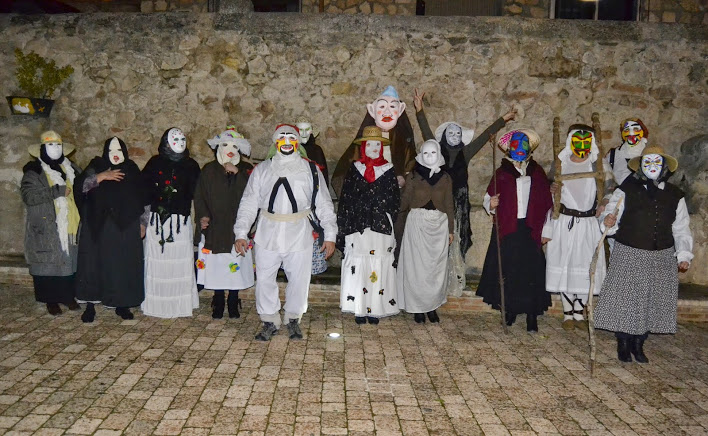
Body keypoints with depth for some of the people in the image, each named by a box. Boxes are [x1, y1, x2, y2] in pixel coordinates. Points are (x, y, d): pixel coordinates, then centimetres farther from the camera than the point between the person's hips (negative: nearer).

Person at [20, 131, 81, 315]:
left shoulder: (71, 168, 15)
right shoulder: (34, 171, -1)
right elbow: (28, 195, -15)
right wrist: (57, 191, -18)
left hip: (71, 227, 4)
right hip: (47, 229, -4)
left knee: (70, 261, 6)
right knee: (50, 263, -1)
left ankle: (68, 296, 18)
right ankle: (51, 300, 10)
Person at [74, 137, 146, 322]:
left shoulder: (132, 170, 11)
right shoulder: (96, 167, 5)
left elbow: (141, 199, 13)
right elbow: (80, 185, -10)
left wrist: (142, 222, 10)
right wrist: (102, 176, -21)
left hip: (126, 227, 2)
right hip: (99, 227, -2)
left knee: (124, 264, 2)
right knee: (95, 262, -2)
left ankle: (122, 304, 14)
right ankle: (90, 305, 6)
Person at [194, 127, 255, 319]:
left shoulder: (246, 170, 5)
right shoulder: (209, 170, 8)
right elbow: (199, 196, 7)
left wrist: (237, 173, -16)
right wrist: (203, 215, -9)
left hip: (237, 227, 0)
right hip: (215, 226, 0)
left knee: (236, 268, 2)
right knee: (216, 266, 2)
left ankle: (233, 304, 16)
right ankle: (218, 304, 16)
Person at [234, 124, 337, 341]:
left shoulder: (311, 170, 5)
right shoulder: (261, 170, 7)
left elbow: (324, 205, 4)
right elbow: (249, 203, 5)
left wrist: (329, 235, -1)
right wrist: (241, 233, -2)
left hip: (299, 235, 0)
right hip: (268, 235, 1)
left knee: (299, 279, 8)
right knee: (264, 280, 6)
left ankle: (293, 319, 28)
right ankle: (270, 321, 23)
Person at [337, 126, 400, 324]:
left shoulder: (389, 171, 7)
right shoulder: (354, 170, 6)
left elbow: (395, 201, 6)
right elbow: (344, 201, 5)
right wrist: (342, 230, 1)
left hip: (381, 229, 0)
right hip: (357, 228, 0)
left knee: (379, 269, 1)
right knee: (358, 268, 1)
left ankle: (375, 309, 10)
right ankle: (359, 309, 10)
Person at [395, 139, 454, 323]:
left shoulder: (445, 178, 7)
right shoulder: (413, 177, 2)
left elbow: (449, 205, 10)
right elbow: (404, 202, 1)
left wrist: (451, 229, 8)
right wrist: (399, 228, -3)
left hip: (439, 225, 2)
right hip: (417, 223, -2)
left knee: (436, 266, 4)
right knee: (416, 266, 0)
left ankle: (432, 306, 15)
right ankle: (418, 307, 10)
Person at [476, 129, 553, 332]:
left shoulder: (537, 172, 10)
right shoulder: (502, 172, 6)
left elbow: (547, 203, 11)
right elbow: (489, 199, 6)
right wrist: (491, 204, -17)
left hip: (530, 230, 0)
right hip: (506, 230, 0)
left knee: (531, 271, -3)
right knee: (506, 269, 0)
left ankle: (531, 315, 4)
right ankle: (509, 309, 14)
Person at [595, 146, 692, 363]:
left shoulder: (675, 196, 8)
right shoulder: (626, 190, -1)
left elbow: (681, 229, 11)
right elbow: (610, 215, -4)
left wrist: (684, 255, 3)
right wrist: (607, 221, -27)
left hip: (662, 258, 3)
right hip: (628, 255, -3)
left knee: (653, 301, 8)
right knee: (625, 299, -1)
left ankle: (638, 344, 24)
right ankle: (623, 344, 17)